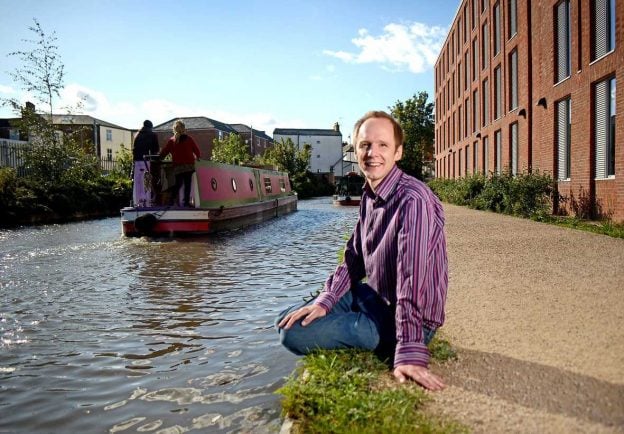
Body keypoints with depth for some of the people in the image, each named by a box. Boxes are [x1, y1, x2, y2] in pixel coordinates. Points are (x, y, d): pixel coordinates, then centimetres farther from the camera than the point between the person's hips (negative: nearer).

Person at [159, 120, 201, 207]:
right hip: (189, 165, -2)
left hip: (177, 166, 2)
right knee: (187, 184, 1)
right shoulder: (189, 139, 2)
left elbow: (164, 152, 5)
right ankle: (186, 202, -2)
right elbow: (196, 151, 4)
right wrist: (198, 157, 20)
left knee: (178, 184, 9)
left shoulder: (171, 141, 6)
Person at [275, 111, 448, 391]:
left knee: (295, 334, -14)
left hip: (402, 317, -8)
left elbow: (413, 278, -33)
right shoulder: (369, 195, 2)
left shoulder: (413, 200, -27)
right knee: (288, 322, 10)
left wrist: (410, 353, -34)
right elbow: (354, 255, 6)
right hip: (373, 297, 8)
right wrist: (325, 300, -5)